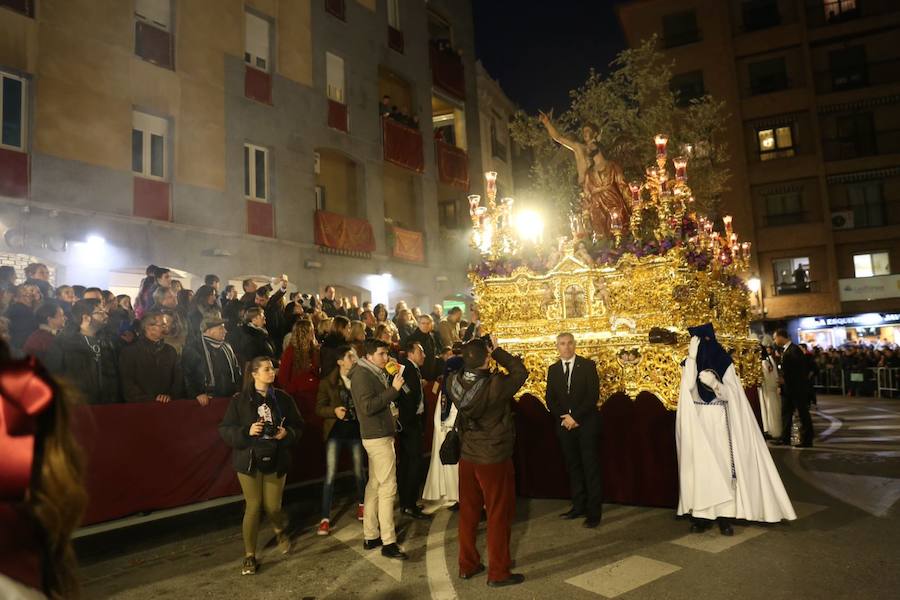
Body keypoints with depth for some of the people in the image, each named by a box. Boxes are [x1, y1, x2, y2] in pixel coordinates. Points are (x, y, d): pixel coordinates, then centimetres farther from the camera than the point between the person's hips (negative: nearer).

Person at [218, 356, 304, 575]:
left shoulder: (283, 399, 1)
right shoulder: (239, 400, -5)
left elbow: (298, 426, 6)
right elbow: (225, 430, -4)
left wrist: (287, 434, -14)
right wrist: (247, 432, -20)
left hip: (276, 460, 2)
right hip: (249, 460, -1)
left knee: (273, 506, 4)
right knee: (253, 506, 0)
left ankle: (280, 531, 40)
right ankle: (250, 556, 17)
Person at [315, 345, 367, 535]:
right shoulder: (327, 382, -4)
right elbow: (319, 408, -2)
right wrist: (334, 411, -19)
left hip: (356, 430, 2)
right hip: (335, 432, -2)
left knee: (359, 472, 14)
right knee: (330, 475, -3)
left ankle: (361, 504, 39)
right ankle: (325, 518, 6)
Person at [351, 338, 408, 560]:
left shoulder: (375, 374, 16)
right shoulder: (362, 374, -14)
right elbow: (367, 406, -24)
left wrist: (393, 388, 4)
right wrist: (393, 389, -23)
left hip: (378, 436, 10)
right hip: (377, 437, -10)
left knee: (374, 485, 13)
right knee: (388, 487, -8)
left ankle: (370, 536, 21)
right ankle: (388, 542, -3)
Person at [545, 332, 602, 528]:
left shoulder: (587, 365, -2)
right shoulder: (553, 369, 9)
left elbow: (593, 395, -9)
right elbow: (549, 398, 8)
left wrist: (575, 416, -14)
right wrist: (563, 417, -7)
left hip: (586, 423, -3)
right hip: (564, 424, 4)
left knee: (590, 467, -1)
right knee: (573, 466, 8)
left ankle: (594, 511, 5)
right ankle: (578, 506, 17)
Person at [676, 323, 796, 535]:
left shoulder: (724, 363, 2)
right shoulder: (690, 364, 3)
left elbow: (731, 395, -1)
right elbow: (689, 387, -16)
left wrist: (715, 384, -20)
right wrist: (692, 355, -19)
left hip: (719, 423, 0)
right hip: (698, 424, 0)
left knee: (723, 466, -3)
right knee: (700, 467, -1)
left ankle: (725, 516, 4)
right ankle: (701, 515, 5)